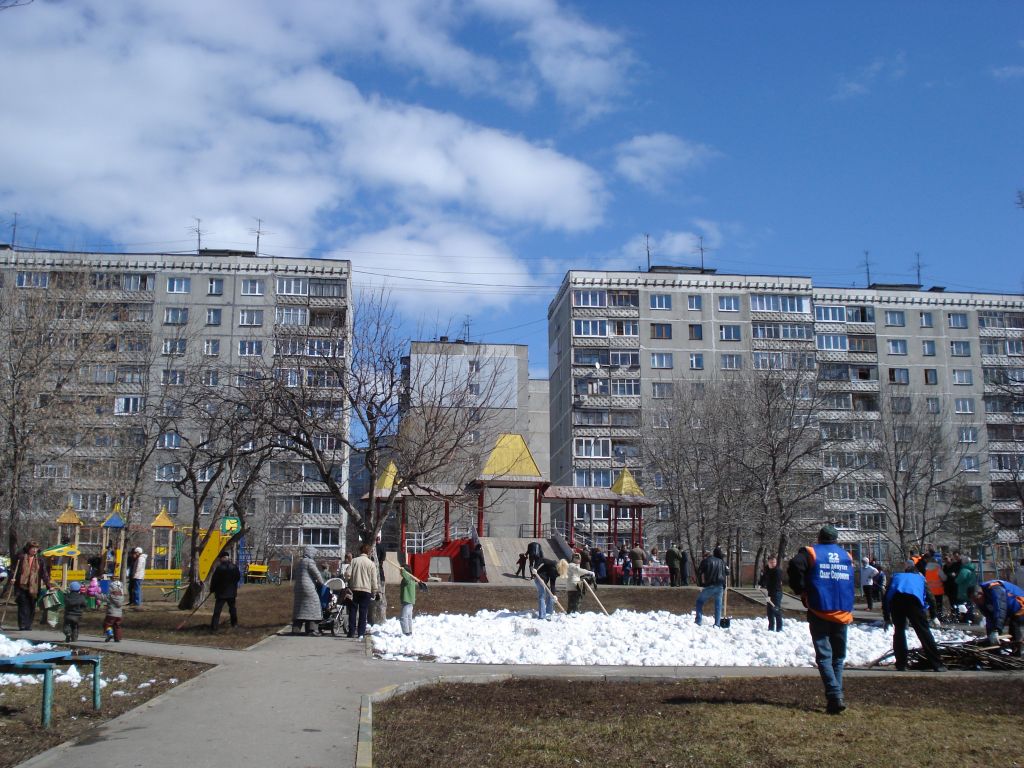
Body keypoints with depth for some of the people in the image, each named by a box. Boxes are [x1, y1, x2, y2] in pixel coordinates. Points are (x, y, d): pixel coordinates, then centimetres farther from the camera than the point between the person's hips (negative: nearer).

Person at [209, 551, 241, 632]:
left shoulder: (219, 568, -15)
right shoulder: (234, 567, -3)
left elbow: (214, 580, -11)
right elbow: (238, 578, 10)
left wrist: (212, 589, 3)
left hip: (221, 593, -4)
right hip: (232, 592, 4)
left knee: (217, 610, -3)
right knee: (232, 608, 21)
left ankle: (214, 627, -10)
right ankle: (234, 623, 30)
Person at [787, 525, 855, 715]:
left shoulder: (811, 553, -1)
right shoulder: (847, 556, 14)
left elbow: (795, 566, -19)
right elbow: (853, 585, 16)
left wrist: (801, 590, -8)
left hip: (819, 613, -3)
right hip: (843, 613, 4)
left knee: (824, 656, -3)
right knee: (838, 656, 15)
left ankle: (835, 696, -17)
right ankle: (837, 696, 13)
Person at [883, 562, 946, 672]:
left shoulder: (896, 576, 38)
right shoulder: (920, 578, 35)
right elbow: (930, 598, 24)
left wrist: (887, 618, 36)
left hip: (896, 600, 1)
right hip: (913, 600, -1)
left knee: (899, 631, 17)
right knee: (924, 632, 5)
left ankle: (900, 665, 17)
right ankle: (937, 665, 4)